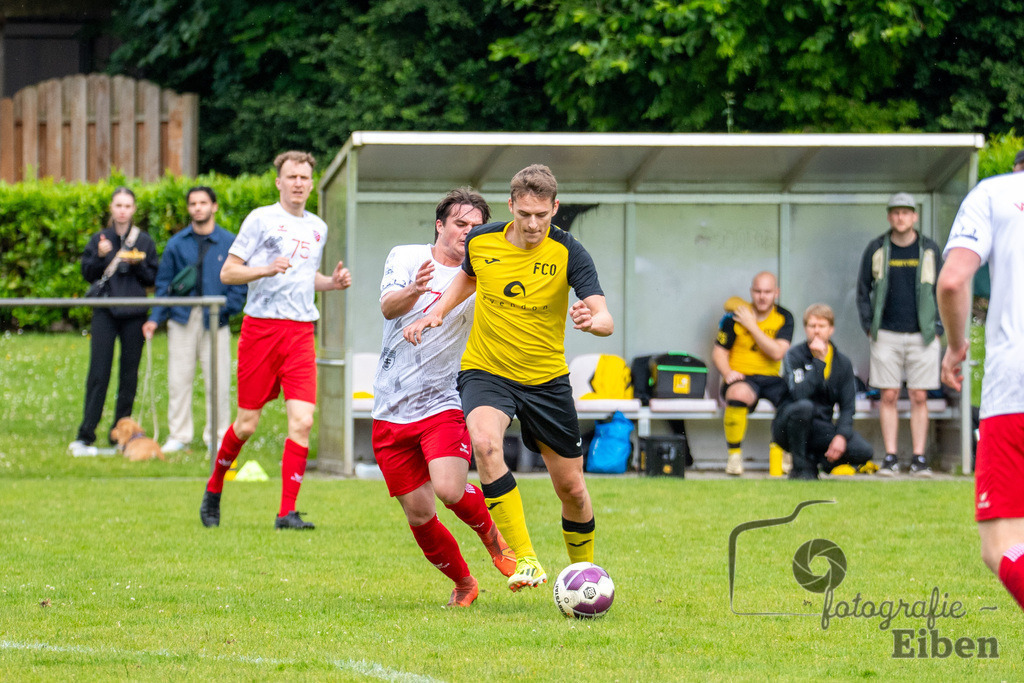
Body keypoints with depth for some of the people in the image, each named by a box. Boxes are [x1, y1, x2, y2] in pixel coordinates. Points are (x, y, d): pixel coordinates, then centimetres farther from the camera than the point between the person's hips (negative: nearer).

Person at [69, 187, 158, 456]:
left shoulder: (144, 241, 7)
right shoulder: (100, 239, 8)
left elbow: (153, 278, 7)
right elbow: (87, 273, 4)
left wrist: (138, 265, -11)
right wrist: (100, 257, -13)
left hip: (134, 314, 1)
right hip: (105, 313, -1)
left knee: (129, 375, 2)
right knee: (98, 373, -8)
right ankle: (85, 435, -9)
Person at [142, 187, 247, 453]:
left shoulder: (229, 243, 3)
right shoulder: (176, 244, 8)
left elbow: (241, 281, 6)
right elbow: (164, 283, 11)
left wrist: (227, 308, -8)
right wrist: (155, 318, 1)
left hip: (215, 321, -2)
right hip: (182, 318, 2)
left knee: (218, 381, -2)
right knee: (179, 379, 2)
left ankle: (218, 436, 8)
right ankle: (179, 435, 10)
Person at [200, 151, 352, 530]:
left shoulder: (318, 228, 16)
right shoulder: (260, 219, -1)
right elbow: (228, 273, -3)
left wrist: (332, 282, 11)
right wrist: (267, 269, -19)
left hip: (301, 332, 4)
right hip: (261, 328, -4)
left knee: (302, 420, -10)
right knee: (247, 423, 1)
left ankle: (287, 512, -8)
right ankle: (213, 490, 26)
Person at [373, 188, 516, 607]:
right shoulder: (405, 258, 1)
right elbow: (388, 306, -16)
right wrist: (414, 290, -38)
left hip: (444, 404, -1)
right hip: (392, 411, 1)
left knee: (450, 490, -24)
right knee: (419, 515, 2)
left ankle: (491, 534, 8)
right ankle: (463, 584, 24)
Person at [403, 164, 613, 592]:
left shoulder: (568, 253, -14)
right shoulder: (480, 242, -7)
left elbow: (606, 321, -23)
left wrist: (591, 320, -45)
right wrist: (438, 312, 6)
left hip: (547, 380, 0)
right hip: (486, 372, 0)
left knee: (571, 488, 6)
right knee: (484, 443, -33)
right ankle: (524, 559, -32)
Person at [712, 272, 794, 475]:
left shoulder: (784, 318, 4)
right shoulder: (734, 317, 1)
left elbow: (777, 352, -10)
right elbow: (719, 352, 4)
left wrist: (752, 326, -12)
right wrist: (727, 372, -16)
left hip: (772, 379, 3)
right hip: (742, 377, -3)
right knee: (739, 394, -39)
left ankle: (779, 453, -3)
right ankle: (734, 456, -25)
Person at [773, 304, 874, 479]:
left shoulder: (842, 363, 6)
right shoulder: (795, 356, -6)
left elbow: (848, 407, 2)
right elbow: (799, 394, -22)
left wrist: (841, 436, -16)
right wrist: (819, 361, -21)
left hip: (821, 428, 3)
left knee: (864, 452, -20)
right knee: (804, 407, -39)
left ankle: (817, 459, 6)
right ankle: (801, 466, -18)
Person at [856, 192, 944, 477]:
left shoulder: (930, 250, 5)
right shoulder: (876, 249, 5)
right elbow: (863, 290, 11)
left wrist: (937, 330, 2)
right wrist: (869, 327, 3)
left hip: (921, 335, 0)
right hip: (886, 334, 0)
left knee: (919, 398, -1)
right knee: (888, 397, -2)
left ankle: (919, 459, 1)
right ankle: (890, 458, 2)